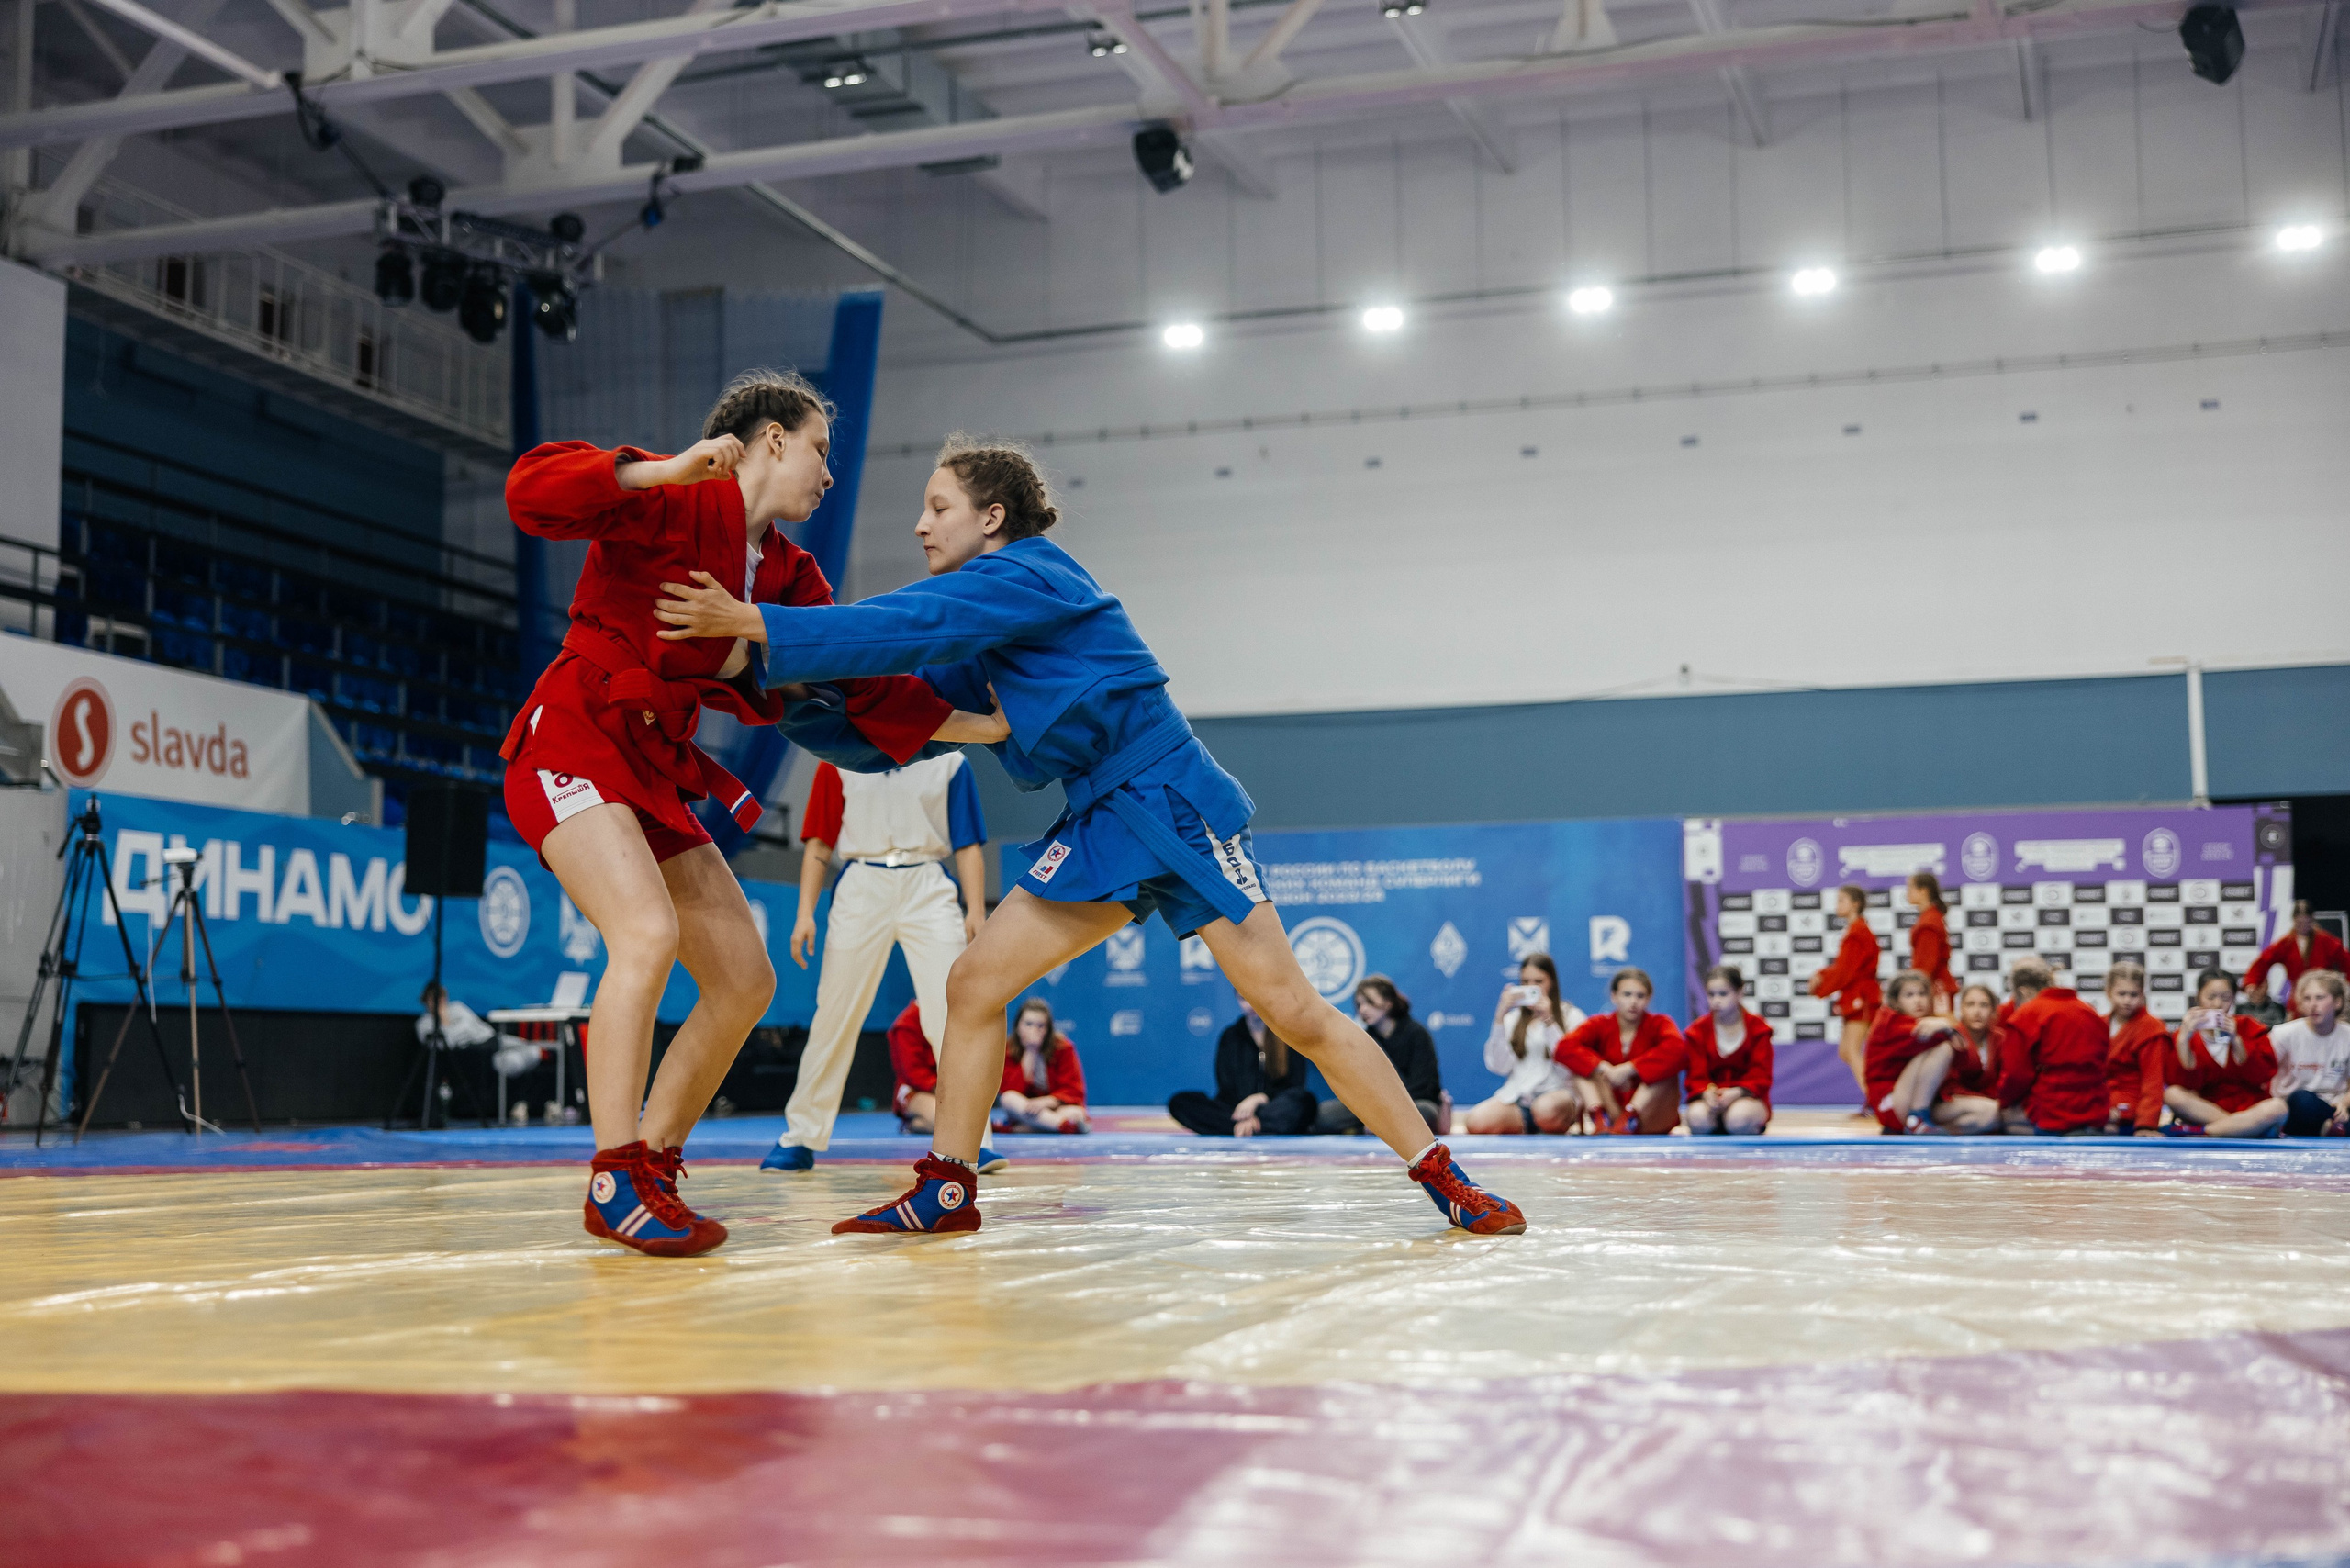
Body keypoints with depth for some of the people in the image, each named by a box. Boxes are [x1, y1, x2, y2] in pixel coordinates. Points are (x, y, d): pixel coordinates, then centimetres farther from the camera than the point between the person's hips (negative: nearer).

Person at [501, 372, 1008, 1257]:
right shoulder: (674, 505, -9)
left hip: (658, 772, 9)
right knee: (649, 932, -28)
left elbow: (865, 690, 9)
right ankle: (615, 1183, -22)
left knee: (745, 981, 4)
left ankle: (653, 1166, 13)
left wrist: (983, 726, 2)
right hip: (573, 741, -9)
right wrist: (663, 472, -32)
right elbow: (532, 493, -22)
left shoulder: (791, 576, 13)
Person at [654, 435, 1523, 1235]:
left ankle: (1442, 1178, 2)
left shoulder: (1021, 573, -12)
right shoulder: (985, 633, 15)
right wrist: (795, 682, 0)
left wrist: (753, 624, -25)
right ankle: (946, 1189, 7)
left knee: (1293, 1012, -9)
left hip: (1173, 805, -9)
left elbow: (908, 627, -24)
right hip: (1100, 827, 9)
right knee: (974, 983, -2)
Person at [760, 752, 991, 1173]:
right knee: (834, 1018, 4)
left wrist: (976, 910, -3)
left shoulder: (949, 760, 10)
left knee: (951, 1015, -11)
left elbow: (968, 845, 8)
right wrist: (806, 912, 1)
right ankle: (800, 1137, 16)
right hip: (861, 884, 0)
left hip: (929, 890, 0)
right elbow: (819, 842, 9)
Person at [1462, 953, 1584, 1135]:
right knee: (1477, 1123, -30)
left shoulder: (1571, 1016, 11)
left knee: (1546, 1109, -41)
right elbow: (1499, 1066, 4)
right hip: (1516, 1096, 2)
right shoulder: (1513, 1018, 19)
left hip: (1558, 1093, -2)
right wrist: (1499, 1018, -1)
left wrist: (1548, 1021, -8)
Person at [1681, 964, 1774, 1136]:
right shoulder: (1698, 1031, 4)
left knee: (1739, 1117, -39)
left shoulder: (1757, 1027, 1)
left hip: (1748, 1097, 0)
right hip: (1708, 1097, 1)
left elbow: (1760, 1076, -5)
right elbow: (1697, 1077, -2)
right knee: (1698, 1117, -37)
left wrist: (1737, 1092, -26)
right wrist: (1707, 1094, -27)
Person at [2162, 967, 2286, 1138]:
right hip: (2203, 1110, 0)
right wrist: (2184, 1039, -18)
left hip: (2249, 1110, 0)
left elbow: (2262, 1077, -5)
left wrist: (2236, 1041, -14)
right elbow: (2185, 1083, -11)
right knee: (2172, 1095, -29)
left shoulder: (2251, 1028, 7)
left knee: (2278, 1107, -32)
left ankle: (2199, 1131, -27)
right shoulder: (2187, 1035, 4)